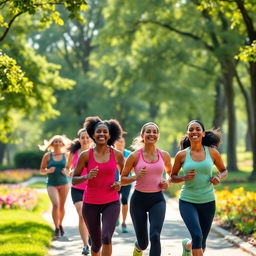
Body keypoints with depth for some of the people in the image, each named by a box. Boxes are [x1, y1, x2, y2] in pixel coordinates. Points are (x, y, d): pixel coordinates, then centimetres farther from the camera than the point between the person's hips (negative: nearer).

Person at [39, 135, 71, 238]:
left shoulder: (65, 155, 5)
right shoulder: (47, 156, 2)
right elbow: (41, 170, 6)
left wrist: (66, 171, -8)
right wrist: (48, 171, -14)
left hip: (64, 183, 2)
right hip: (52, 184, -2)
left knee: (61, 206, 7)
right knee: (55, 204, -19)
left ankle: (60, 224, 32)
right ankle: (56, 228, -14)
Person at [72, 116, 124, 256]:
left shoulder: (117, 154, -1)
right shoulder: (86, 155, -4)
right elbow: (74, 180, 0)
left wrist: (120, 184, -5)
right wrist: (87, 176, -19)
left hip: (111, 203, 0)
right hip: (90, 204, 0)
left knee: (106, 238, -22)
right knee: (96, 243, 11)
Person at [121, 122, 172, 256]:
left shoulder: (164, 155, 3)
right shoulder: (135, 156, -5)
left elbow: (171, 173, 22)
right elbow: (122, 179, 1)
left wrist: (167, 182, 1)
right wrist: (136, 177, -17)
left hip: (157, 200, 1)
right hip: (139, 199, -1)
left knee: (155, 236, -21)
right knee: (143, 243, 8)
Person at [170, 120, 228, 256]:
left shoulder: (212, 152, -2)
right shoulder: (182, 155, -4)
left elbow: (224, 170, 13)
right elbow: (172, 177, 6)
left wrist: (219, 177, -10)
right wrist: (184, 178, -14)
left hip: (207, 201, 2)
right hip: (187, 201, -2)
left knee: (202, 242, 13)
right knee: (197, 236, -23)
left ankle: (187, 245, 47)